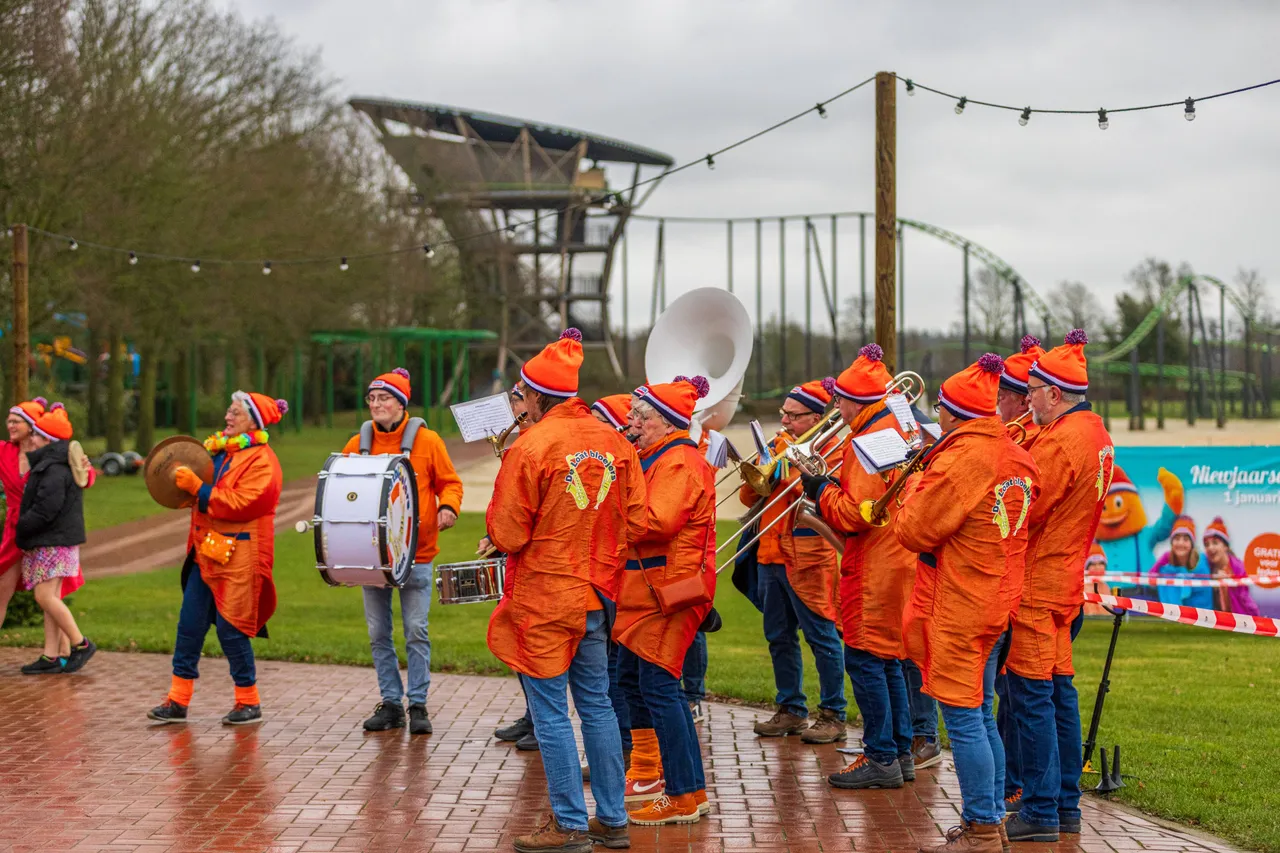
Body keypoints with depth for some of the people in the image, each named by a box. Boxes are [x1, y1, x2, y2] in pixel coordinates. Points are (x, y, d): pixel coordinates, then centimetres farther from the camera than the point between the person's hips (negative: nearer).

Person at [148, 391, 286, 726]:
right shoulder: (219, 450, 15)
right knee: (190, 623, 6)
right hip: (207, 553, 8)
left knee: (231, 628, -4)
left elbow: (239, 503, -23)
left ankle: (249, 702, 10)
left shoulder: (262, 461, -11)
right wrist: (186, 485, 5)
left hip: (238, 558, -8)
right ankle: (178, 701, 10)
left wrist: (197, 487, -22)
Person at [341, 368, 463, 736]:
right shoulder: (358, 443, 6)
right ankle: (390, 704, 16)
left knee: (416, 631, -4)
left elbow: (449, 482, 4)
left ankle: (418, 705, 5)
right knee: (379, 633, 7)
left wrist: (448, 507, -15)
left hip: (415, 554, -3)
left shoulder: (426, 440, -1)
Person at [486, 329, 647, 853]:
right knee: (596, 703, 15)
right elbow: (636, 521, 5)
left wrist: (497, 511, 6)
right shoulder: (614, 441, 3)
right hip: (598, 592, 6)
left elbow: (506, 535, -14)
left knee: (550, 712, 1)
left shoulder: (530, 447, -16)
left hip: (544, 598, -6)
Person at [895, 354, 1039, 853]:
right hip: (998, 602, 9)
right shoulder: (1015, 457, 8)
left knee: (963, 720, -3)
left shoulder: (959, 460, -19)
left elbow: (913, 532, -14)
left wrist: (916, 484, 2)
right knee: (981, 715, 16)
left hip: (957, 609, -9)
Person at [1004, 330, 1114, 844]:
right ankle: (1066, 805, 21)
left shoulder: (1058, 442, -20)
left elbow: (1020, 514, -20)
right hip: (1065, 579, 10)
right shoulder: (1095, 434, 11)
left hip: (1036, 584, -10)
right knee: (1058, 691, 14)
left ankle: (1039, 812, -2)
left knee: (1031, 696, -5)